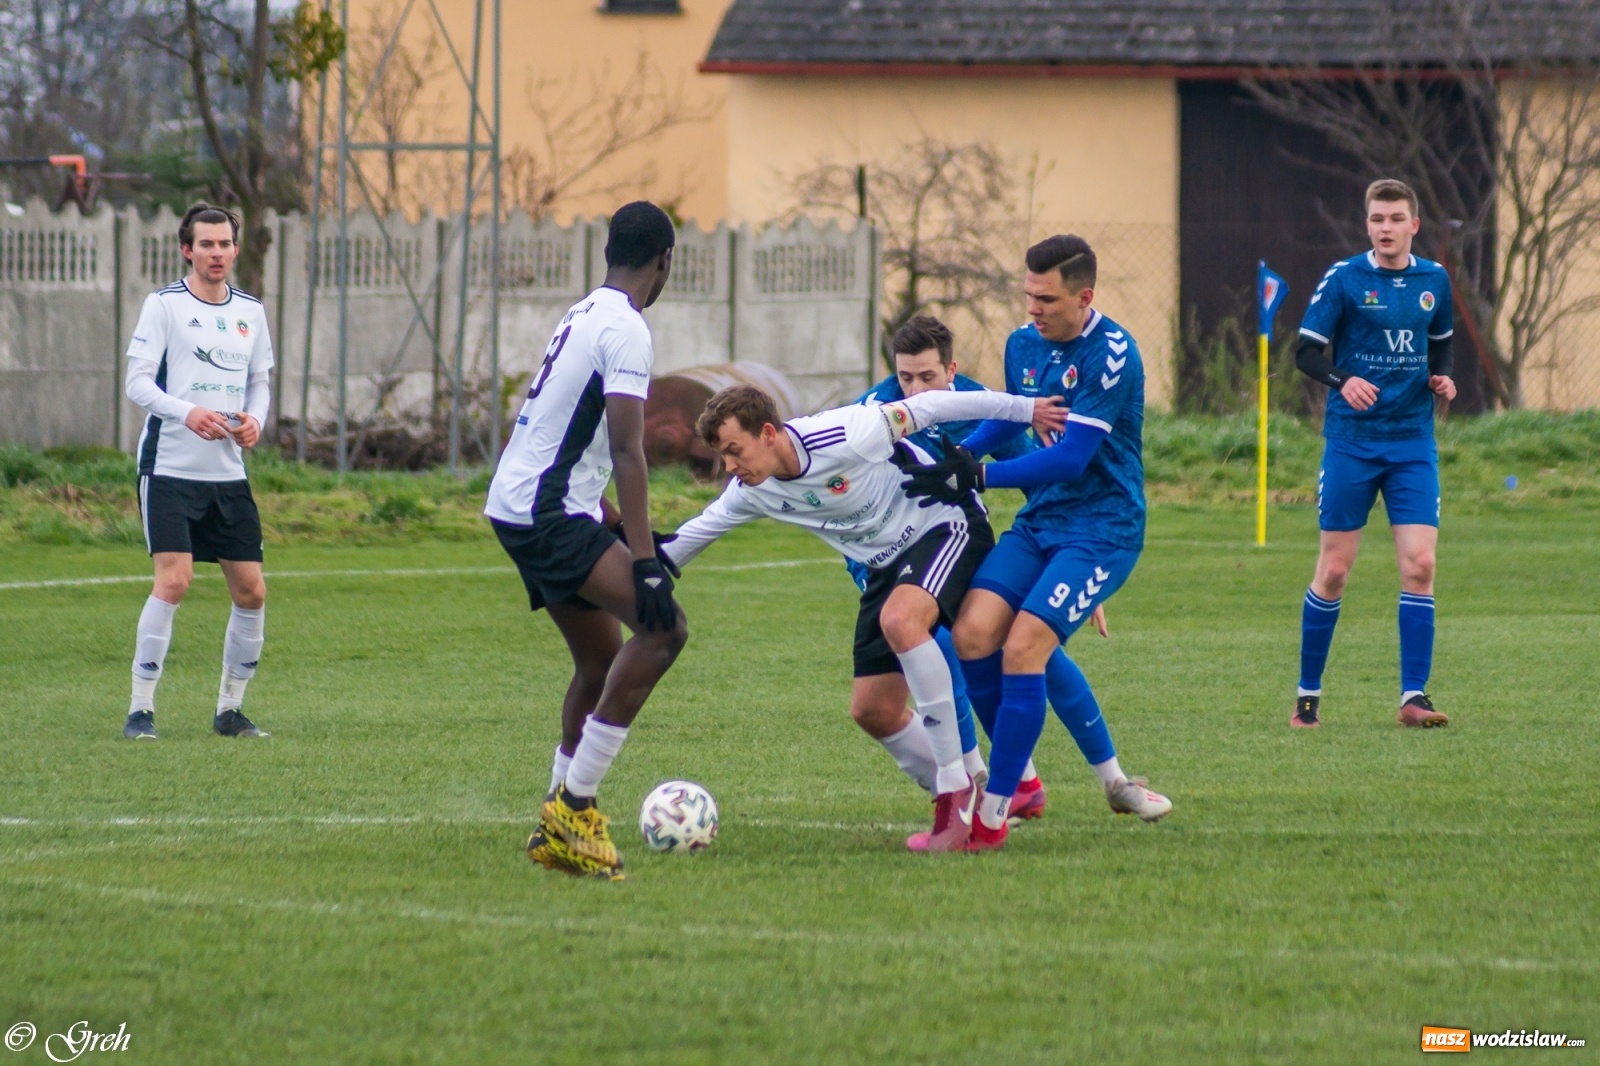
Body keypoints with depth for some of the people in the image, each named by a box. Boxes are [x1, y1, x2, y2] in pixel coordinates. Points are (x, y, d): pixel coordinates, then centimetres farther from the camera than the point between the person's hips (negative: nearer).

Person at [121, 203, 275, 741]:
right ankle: (140, 709, -9)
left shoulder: (250, 311, 12)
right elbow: (137, 380, -10)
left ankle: (230, 708, 18)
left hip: (229, 474, 6)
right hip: (170, 469, -6)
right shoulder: (164, 304, -4)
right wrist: (187, 413, -26)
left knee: (251, 592, 3)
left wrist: (254, 419, -2)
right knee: (174, 580, -17)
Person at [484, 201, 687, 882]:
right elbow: (626, 452, -20)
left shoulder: (584, 316, 18)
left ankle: (559, 834, 17)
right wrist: (644, 562, -24)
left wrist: (628, 533, 34)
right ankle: (574, 803, -18)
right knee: (662, 629, -19)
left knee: (602, 660, 15)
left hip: (518, 510, 10)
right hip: (549, 515, -10)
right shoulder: (625, 330, -12)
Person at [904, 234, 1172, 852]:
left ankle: (992, 818, -13)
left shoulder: (1111, 355, -17)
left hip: (1101, 527, -7)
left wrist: (976, 475, -22)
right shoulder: (1023, 344, 7)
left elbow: (1070, 458, -21)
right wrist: (956, 456, 9)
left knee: (1023, 647, -20)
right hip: (1039, 521, 7)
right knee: (972, 633, -11)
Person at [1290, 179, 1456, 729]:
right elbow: (1307, 351, -5)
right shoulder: (1344, 278, -5)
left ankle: (1413, 696, -5)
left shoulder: (1434, 280, 7)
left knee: (1419, 565, -8)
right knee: (1334, 570, 0)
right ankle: (1308, 695, 12)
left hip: (1413, 441, 3)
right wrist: (1342, 380, -24)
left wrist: (1441, 377, 1)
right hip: (1351, 441, -3)